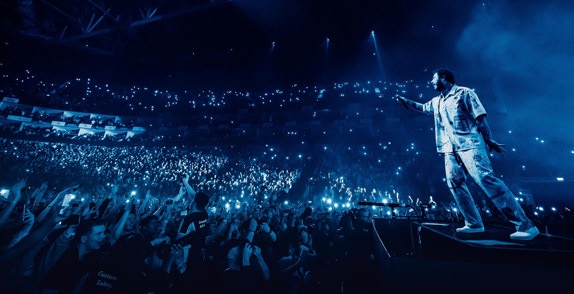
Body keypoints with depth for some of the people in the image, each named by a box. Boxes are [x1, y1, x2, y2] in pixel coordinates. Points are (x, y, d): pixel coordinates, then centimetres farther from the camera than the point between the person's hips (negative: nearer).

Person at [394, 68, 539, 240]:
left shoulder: (463, 93, 2)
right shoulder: (436, 102, 21)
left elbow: (480, 118, -2)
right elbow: (421, 107, 39)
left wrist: (488, 140, -5)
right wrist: (404, 100, 38)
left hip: (469, 143, -6)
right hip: (450, 148, 6)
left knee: (486, 178, -18)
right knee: (454, 182, -3)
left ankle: (525, 225, -11)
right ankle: (474, 224, 3)